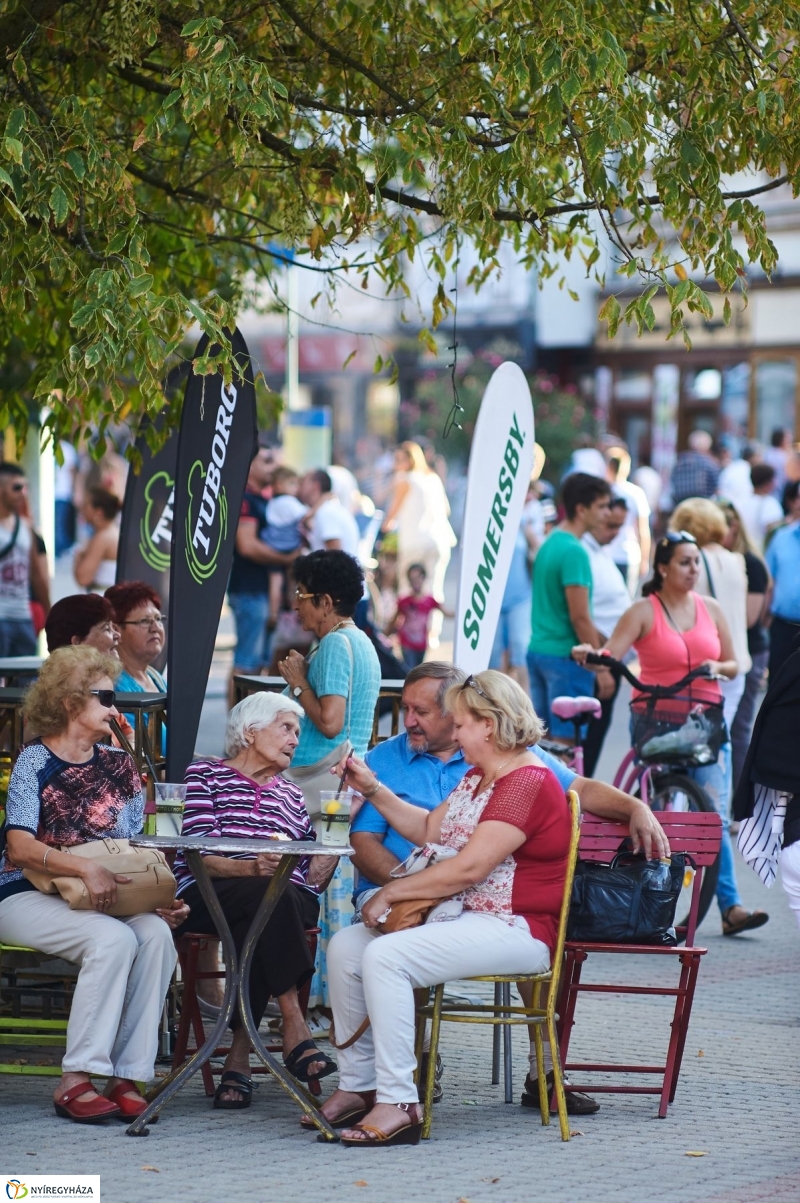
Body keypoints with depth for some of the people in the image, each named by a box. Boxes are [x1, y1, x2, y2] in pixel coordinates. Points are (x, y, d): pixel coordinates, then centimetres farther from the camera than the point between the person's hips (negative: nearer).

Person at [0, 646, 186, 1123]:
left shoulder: (118, 766, 12)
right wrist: (87, 867, -32)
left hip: (104, 899, 5)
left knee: (157, 933, -26)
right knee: (114, 938, -32)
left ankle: (128, 1077, -26)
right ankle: (76, 1081, -29)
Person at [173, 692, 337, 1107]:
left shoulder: (291, 796, 29)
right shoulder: (204, 776, 14)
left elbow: (312, 879, 16)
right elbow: (199, 857, -3)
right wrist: (250, 868, -22)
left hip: (287, 906, 3)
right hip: (208, 899, -3)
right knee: (269, 893, -37)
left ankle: (239, 1057, -39)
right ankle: (294, 1026, -43)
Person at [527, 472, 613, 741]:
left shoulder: (549, 543, 12)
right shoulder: (574, 552, -17)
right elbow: (580, 617, -19)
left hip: (537, 650, 9)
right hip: (565, 657, -9)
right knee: (566, 740, -5)